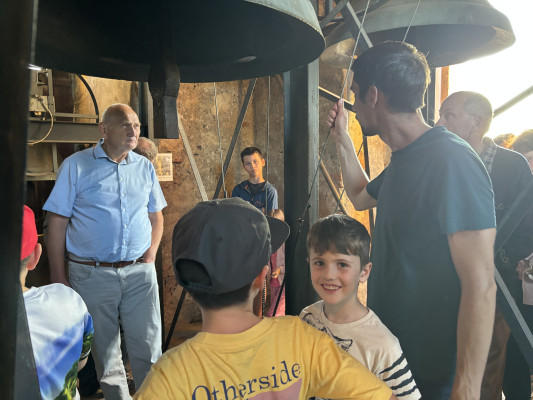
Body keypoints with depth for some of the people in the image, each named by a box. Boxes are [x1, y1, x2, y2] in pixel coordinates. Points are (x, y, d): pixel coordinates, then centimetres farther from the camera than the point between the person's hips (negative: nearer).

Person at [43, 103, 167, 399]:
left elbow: (156, 215, 15)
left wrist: (151, 252, 1)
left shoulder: (145, 167, 8)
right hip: (92, 274, -2)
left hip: (139, 272, 2)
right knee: (104, 348, 13)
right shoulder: (76, 165, -2)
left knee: (148, 345, 5)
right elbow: (57, 222, -2)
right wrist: (58, 275, -5)